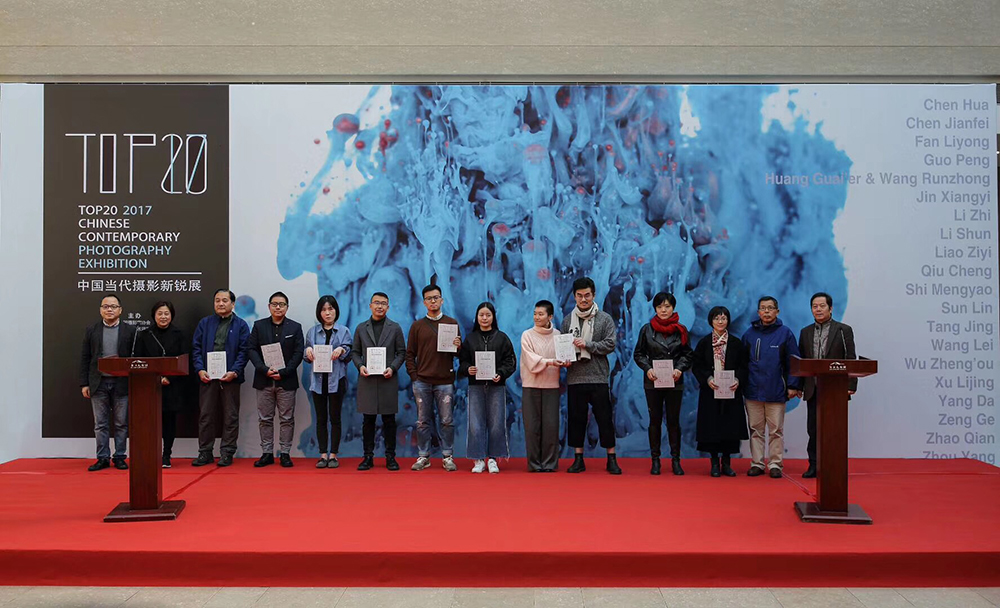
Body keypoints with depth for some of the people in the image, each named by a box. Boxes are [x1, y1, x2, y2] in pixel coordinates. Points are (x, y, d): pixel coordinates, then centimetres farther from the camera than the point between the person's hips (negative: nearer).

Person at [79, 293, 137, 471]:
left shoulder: (130, 331, 4)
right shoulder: (91, 331, 8)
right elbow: (85, 358, 7)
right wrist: (84, 384, 1)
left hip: (121, 383, -1)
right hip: (98, 383, 1)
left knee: (121, 423, 4)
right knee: (100, 424, 5)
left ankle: (119, 457, 12)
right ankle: (103, 458, 12)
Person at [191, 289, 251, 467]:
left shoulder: (241, 325, 5)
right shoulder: (205, 323, 11)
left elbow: (244, 351, -1)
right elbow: (196, 347, 8)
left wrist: (235, 371, -13)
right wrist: (200, 369, -6)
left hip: (230, 377, -2)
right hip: (207, 377, 2)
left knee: (230, 417, 3)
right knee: (205, 416, 6)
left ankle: (227, 453, 11)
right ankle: (205, 453, 14)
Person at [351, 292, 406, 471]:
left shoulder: (395, 328, 7)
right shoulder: (361, 328, 11)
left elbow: (402, 352, 6)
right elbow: (355, 352, 12)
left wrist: (392, 368, -9)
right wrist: (360, 366, -7)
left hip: (388, 380, -1)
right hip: (367, 380, 1)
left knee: (389, 420, 2)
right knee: (368, 420, 4)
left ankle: (390, 456, 11)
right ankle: (368, 456, 12)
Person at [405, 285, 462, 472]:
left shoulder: (452, 323, 8)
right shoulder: (417, 326, 10)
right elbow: (410, 354, 9)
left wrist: (458, 347, -15)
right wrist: (414, 375, -1)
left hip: (445, 381, -1)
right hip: (422, 382, 1)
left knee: (447, 421, 1)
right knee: (423, 421, 6)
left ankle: (447, 456, 10)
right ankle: (423, 456, 15)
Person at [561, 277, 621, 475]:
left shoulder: (605, 319, 3)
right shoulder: (568, 320, 10)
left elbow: (610, 344, -5)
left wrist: (587, 344, -15)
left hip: (598, 378, -2)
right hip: (575, 378, 2)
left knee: (605, 418, 1)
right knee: (576, 418, 7)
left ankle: (612, 459, 10)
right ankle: (578, 459, 17)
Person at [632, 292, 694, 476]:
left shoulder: (681, 330, 4)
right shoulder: (647, 329, 3)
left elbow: (688, 354, 7)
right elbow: (638, 354, 6)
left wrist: (680, 369, -11)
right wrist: (647, 368, -11)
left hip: (675, 382, 0)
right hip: (653, 381, 0)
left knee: (673, 420, 3)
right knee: (655, 420, 4)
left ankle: (676, 460, 11)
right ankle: (655, 460, 11)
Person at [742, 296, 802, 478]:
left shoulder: (785, 333, 0)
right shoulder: (750, 334, 6)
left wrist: (793, 386, -6)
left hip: (776, 391, -2)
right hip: (753, 391, 2)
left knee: (776, 430, 4)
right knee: (756, 430, 8)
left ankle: (775, 464, 14)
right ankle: (757, 463, 16)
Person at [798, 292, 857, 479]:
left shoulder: (843, 330, 1)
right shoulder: (805, 332, 12)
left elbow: (851, 360, -3)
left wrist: (850, 385, -11)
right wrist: (798, 385, 6)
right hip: (813, 391, 4)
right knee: (813, 429, 6)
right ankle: (814, 465, 14)